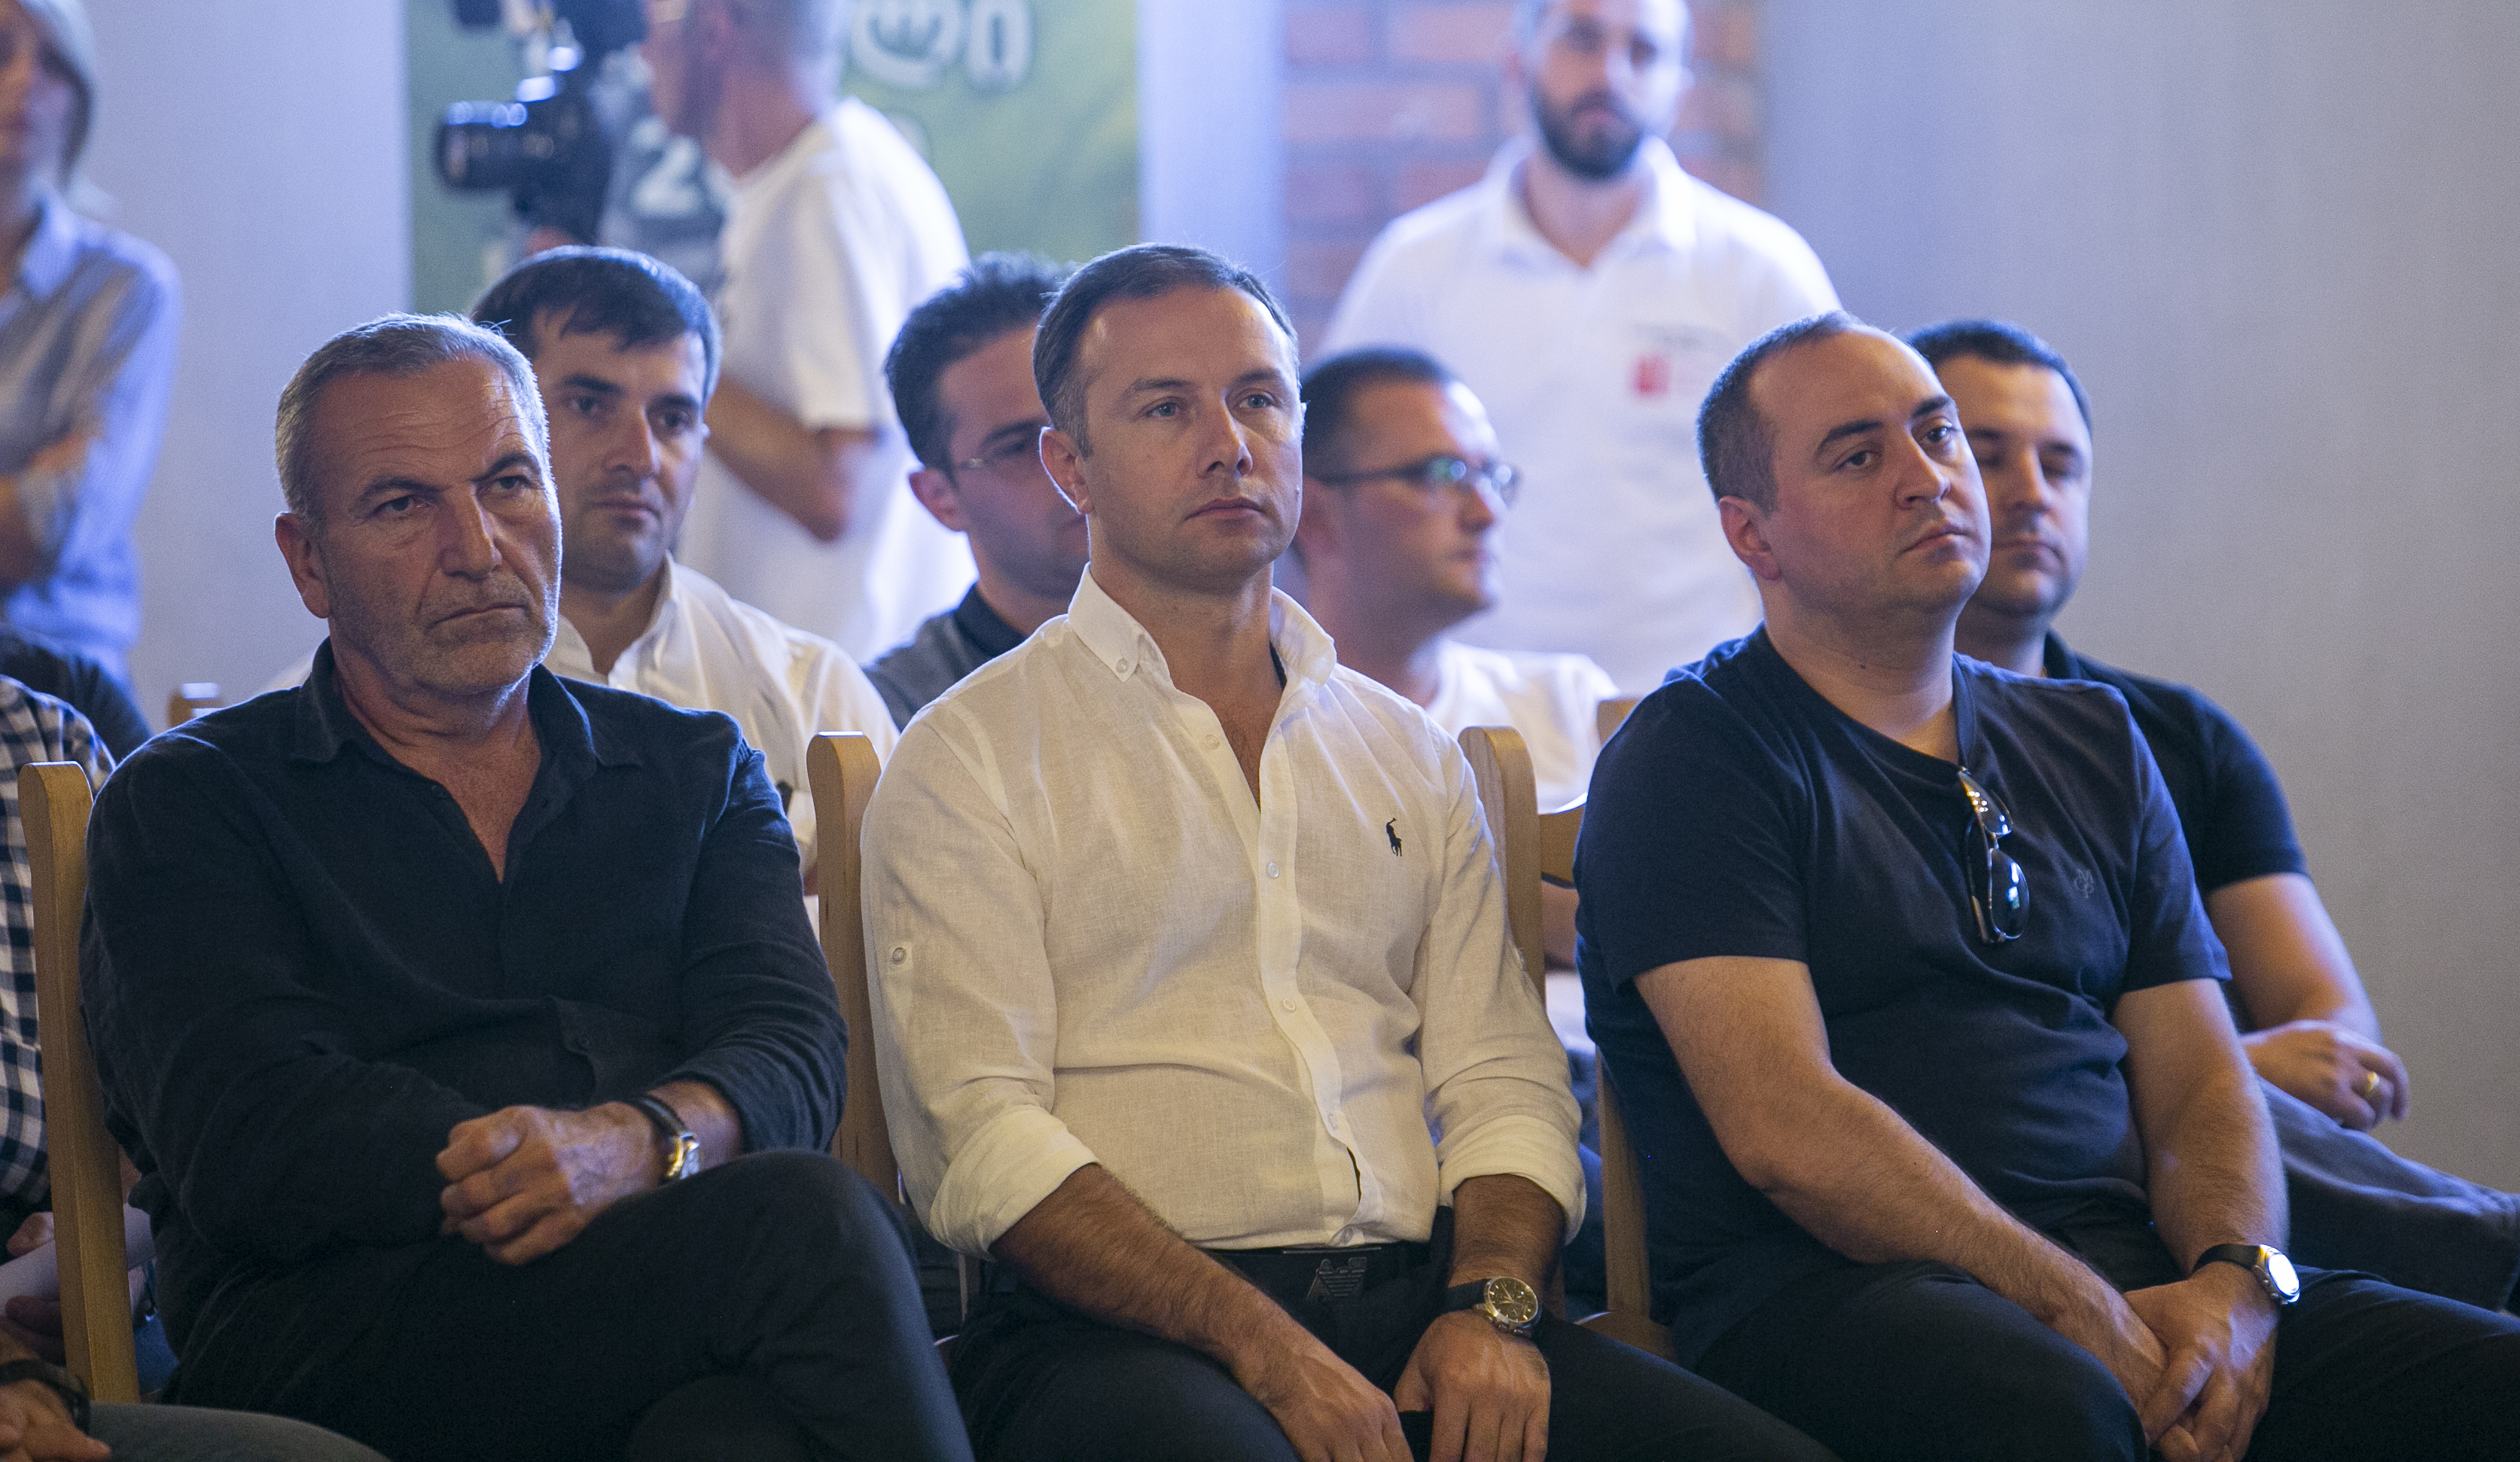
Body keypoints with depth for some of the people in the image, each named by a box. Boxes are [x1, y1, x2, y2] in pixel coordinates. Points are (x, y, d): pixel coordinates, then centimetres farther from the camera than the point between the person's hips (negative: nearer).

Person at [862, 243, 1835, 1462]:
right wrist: (1263, 1346, -16)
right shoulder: (970, 758, 6)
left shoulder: (1410, 758, 22)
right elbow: (978, 1139, -5)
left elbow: (1505, 1084, 16)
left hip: (1422, 1310, 4)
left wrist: (1491, 1306, -6)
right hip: (1127, 1336, -4)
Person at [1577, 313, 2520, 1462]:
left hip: (2131, 1278, 6)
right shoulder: (1696, 755, 1)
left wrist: (2237, 1283, -6)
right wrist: (2086, 1316, -16)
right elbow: (1785, 1128, -11)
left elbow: (2200, 1083, 16)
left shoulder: (2094, 743, 22)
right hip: (1829, 1291, -5)